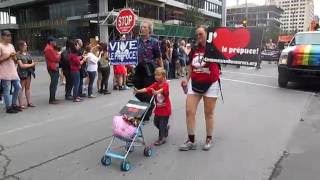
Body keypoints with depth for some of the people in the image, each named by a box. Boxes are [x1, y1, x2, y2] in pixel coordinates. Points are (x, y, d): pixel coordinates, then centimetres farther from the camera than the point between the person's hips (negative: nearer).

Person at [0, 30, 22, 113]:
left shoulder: (11, 46, 14)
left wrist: (14, 56, -3)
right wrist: (8, 56, -18)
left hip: (13, 70, 8)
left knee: (18, 87, 9)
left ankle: (13, 104, 24)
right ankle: (8, 107, 8)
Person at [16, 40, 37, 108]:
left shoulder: (27, 53, 12)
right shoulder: (18, 54, -9)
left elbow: (32, 61, 18)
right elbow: (21, 65, -14)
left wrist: (33, 63, -5)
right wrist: (31, 65, -9)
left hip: (28, 72, 7)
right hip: (22, 73, -7)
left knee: (28, 88, 11)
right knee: (21, 88, -2)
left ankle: (29, 102, 16)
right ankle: (21, 104, 3)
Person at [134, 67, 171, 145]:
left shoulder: (165, 84, -16)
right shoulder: (155, 84, 2)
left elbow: (162, 90, -38)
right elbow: (147, 89, -10)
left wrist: (156, 92, -59)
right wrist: (138, 91, -24)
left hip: (165, 108, -7)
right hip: (158, 108, 7)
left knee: (162, 124, 1)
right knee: (156, 122, 16)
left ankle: (162, 138, 18)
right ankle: (165, 128, 42)